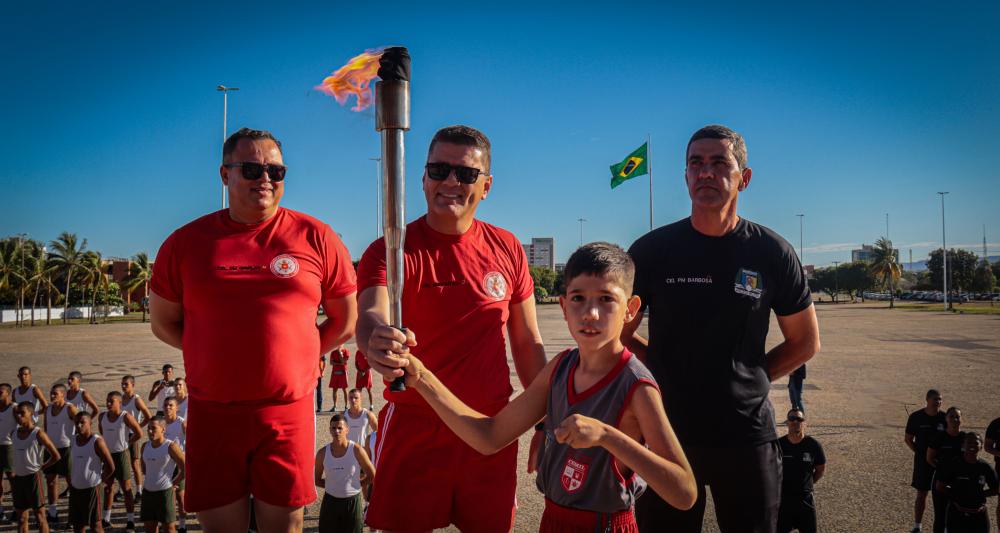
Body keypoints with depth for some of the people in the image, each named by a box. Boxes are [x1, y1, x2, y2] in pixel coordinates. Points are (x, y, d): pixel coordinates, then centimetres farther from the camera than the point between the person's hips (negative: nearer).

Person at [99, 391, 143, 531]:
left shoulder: (126, 417, -16)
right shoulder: (102, 416, -1)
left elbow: (139, 433, -10)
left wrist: (127, 443, -5)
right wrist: (109, 442, 11)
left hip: (121, 455, -5)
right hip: (107, 454, 5)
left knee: (126, 489, 0)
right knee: (107, 487, 15)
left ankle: (130, 521, 6)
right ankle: (106, 519, 28)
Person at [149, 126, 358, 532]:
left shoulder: (315, 238, 0)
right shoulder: (186, 242, 4)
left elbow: (346, 320, 6)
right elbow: (163, 322, 12)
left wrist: (291, 354, 2)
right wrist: (220, 355, 3)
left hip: (288, 411, -1)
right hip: (212, 412, 1)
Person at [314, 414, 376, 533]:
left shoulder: (356, 450, -10)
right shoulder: (323, 453, -4)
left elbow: (372, 476, -1)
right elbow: (316, 479, 9)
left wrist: (354, 485, 3)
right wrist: (334, 485, -1)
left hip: (352, 502, -2)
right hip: (330, 502, 2)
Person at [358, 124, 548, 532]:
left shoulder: (507, 249, 2)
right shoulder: (390, 251, -7)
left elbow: (527, 343, 8)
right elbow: (370, 316, -27)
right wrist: (377, 341, -50)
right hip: (413, 427, -2)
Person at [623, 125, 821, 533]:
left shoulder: (772, 253, -2)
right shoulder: (651, 250, -3)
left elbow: (805, 342, 8)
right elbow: (619, 334, 6)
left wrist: (748, 379, 1)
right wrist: (670, 374, -1)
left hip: (747, 435, 0)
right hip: (666, 431, 0)